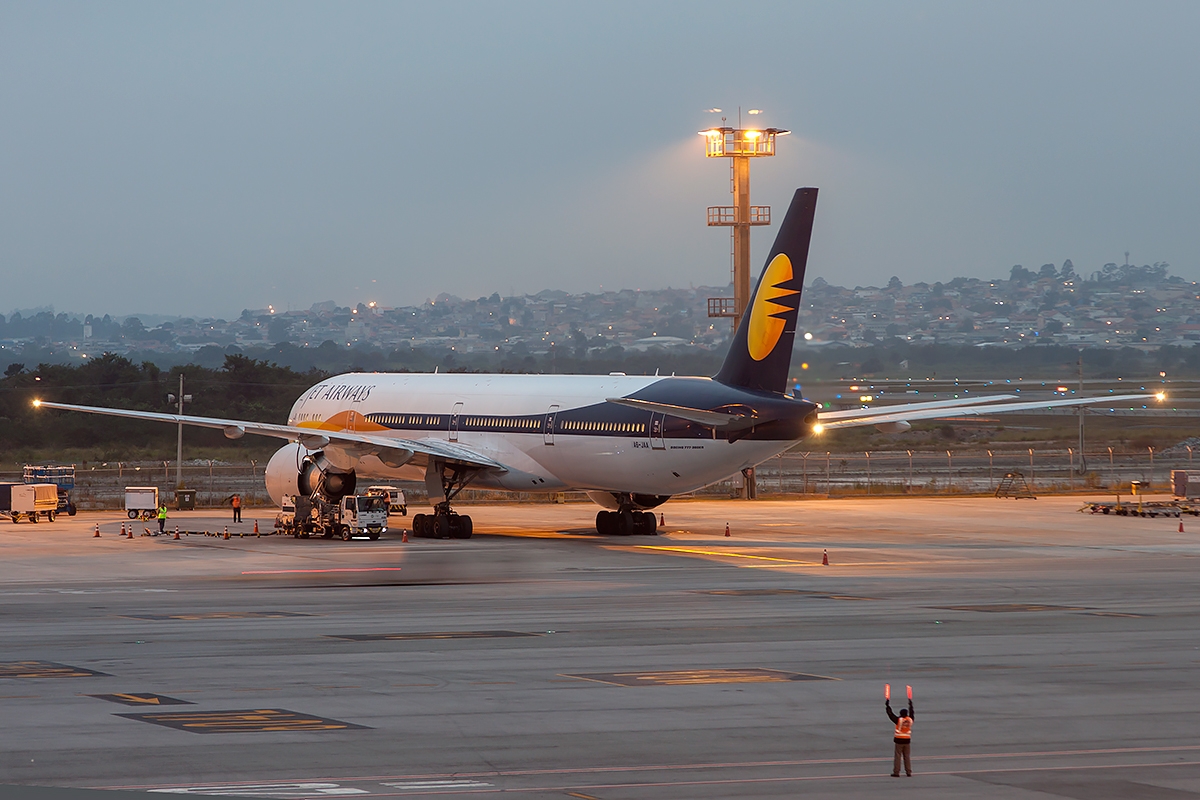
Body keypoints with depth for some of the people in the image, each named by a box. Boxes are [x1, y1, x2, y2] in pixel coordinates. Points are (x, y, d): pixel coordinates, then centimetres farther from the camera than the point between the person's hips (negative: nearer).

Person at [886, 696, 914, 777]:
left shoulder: (899, 720, -13)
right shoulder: (910, 720, -1)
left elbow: (890, 714, -7)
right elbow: (911, 713, 19)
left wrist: (887, 705, 4)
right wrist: (911, 704, 36)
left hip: (899, 740, -4)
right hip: (907, 740, 4)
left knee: (897, 756, 0)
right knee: (907, 757, 9)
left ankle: (896, 772, -1)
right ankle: (908, 772, 10)